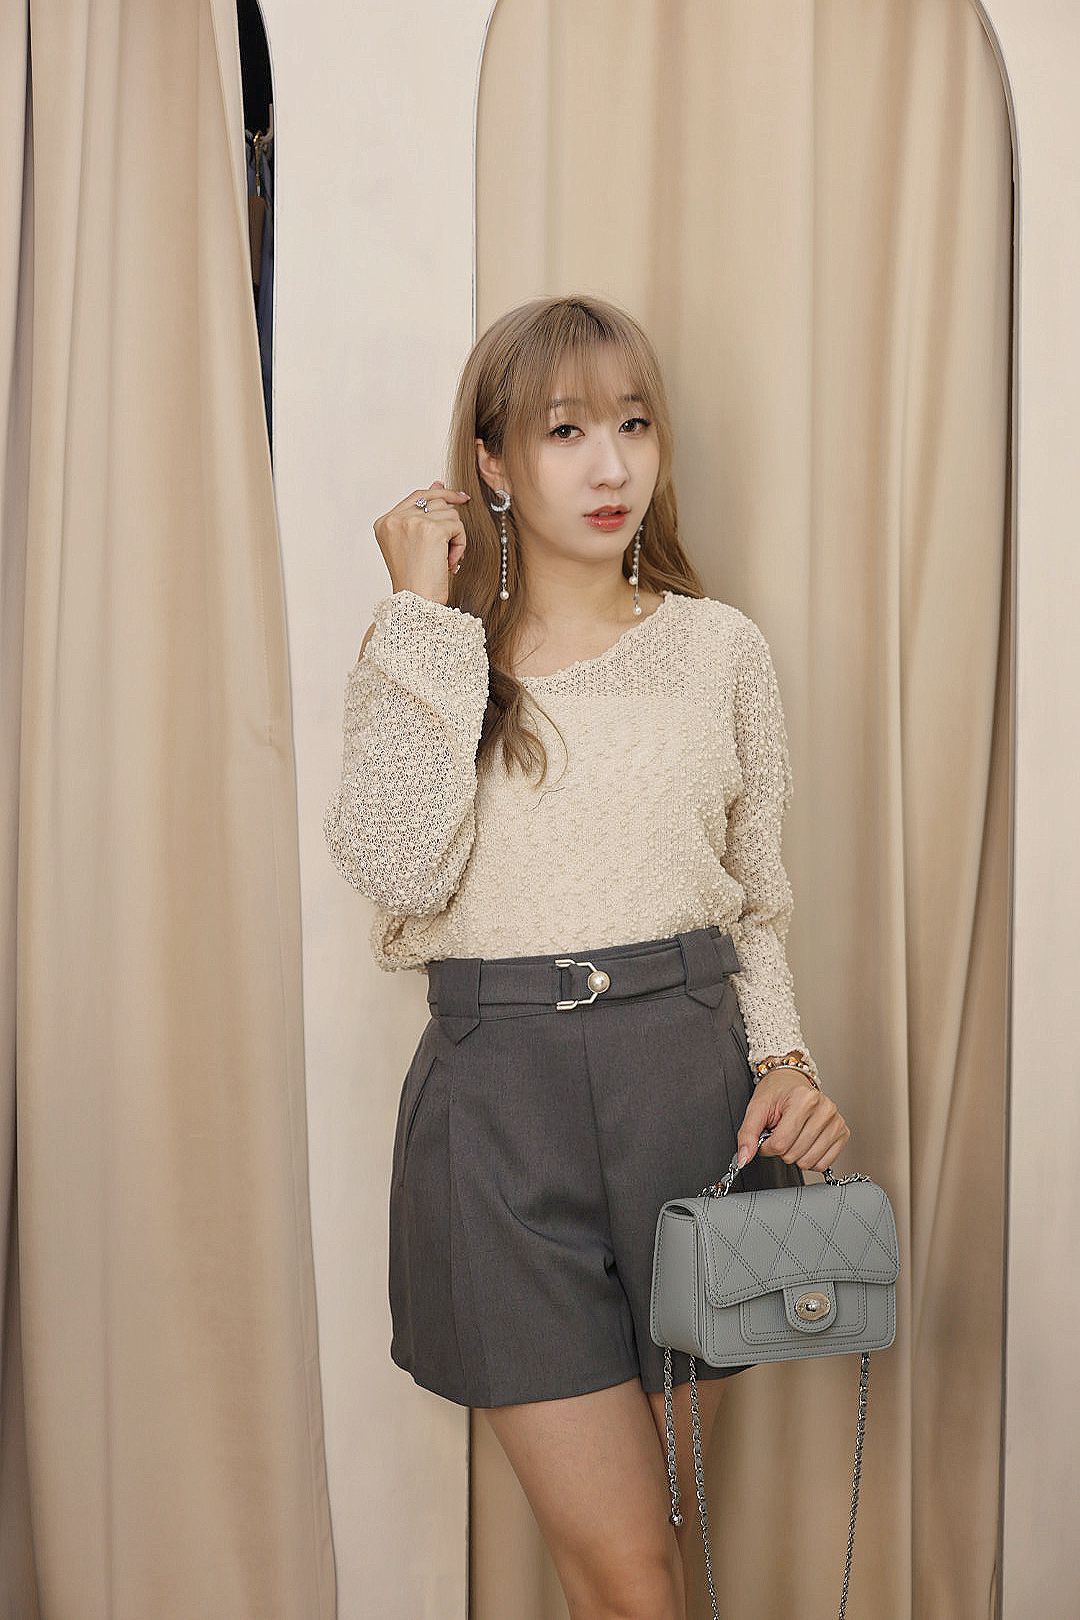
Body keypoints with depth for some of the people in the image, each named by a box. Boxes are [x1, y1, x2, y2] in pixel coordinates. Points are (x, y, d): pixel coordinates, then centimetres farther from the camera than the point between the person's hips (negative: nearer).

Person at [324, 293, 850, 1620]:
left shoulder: (721, 647, 7)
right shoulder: (419, 654, 3)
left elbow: (755, 903, 13)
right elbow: (398, 868, -16)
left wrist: (782, 1056, -5)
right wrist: (426, 616, -11)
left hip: (690, 1086, 2)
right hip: (498, 1101, -2)